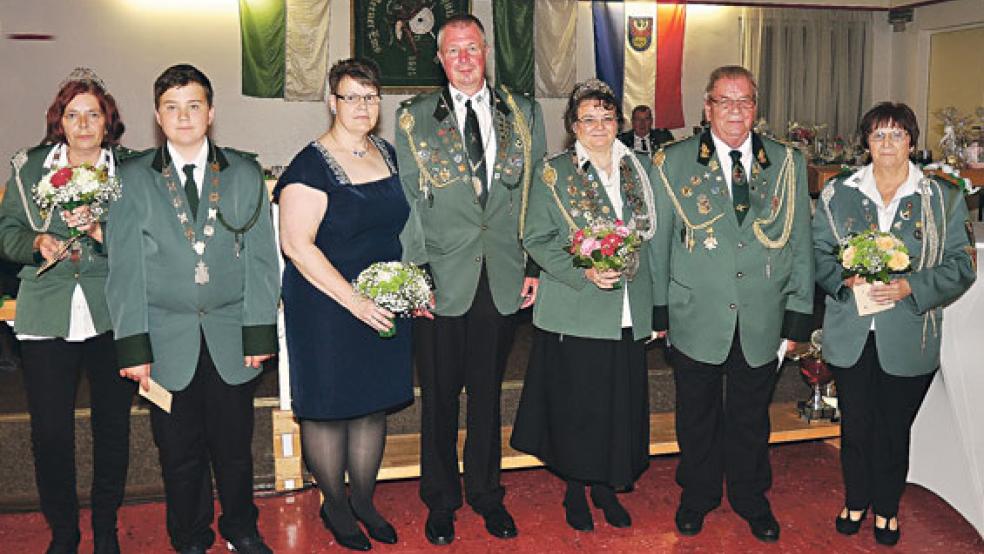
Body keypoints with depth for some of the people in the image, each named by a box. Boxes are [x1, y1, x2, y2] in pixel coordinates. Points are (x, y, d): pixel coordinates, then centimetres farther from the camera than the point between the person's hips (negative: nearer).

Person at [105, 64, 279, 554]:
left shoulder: (245, 174, 5)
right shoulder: (132, 178, 2)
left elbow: (261, 259, 3)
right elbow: (125, 269, -1)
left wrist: (259, 332, -3)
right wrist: (133, 345, -6)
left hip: (231, 340, 1)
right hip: (167, 343, 0)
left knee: (235, 446, 11)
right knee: (180, 453, 9)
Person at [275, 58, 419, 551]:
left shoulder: (388, 154, 8)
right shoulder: (312, 165, -13)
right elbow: (296, 244, -18)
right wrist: (354, 301, -21)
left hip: (384, 306, 6)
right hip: (326, 309, -6)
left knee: (374, 403, 14)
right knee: (329, 407, 5)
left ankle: (364, 501, 31)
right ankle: (334, 505, 25)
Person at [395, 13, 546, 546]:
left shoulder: (524, 113, 6)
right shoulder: (413, 117, 1)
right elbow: (407, 202, -2)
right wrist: (415, 273, -8)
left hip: (504, 280, 2)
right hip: (441, 279, -1)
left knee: (488, 391, 14)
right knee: (439, 395, 9)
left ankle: (486, 492, 31)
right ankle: (441, 499, 28)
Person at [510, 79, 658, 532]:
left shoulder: (640, 168, 10)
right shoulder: (553, 172, -1)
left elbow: (650, 235, 15)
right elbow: (537, 239, -4)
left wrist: (655, 304, 9)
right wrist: (584, 272, -17)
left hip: (629, 313, 4)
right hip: (574, 311, -3)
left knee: (620, 404, 9)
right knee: (576, 405, 3)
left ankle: (607, 486, 27)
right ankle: (575, 491, 23)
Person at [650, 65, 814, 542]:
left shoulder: (787, 164, 3)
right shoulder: (673, 163, -2)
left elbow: (800, 244, 5)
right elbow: (657, 243, 0)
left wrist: (797, 315, 2)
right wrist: (658, 310, -2)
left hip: (762, 323, 1)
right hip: (696, 320, -1)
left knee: (751, 419, 17)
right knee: (697, 418, 15)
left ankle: (751, 499, 38)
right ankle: (697, 497, 36)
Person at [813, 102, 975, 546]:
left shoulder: (943, 198, 0)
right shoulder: (837, 193, 4)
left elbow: (961, 264, -2)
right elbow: (818, 253, 5)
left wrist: (911, 286, -17)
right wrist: (846, 279, -15)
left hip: (908, 338, -1)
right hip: (850, 334, 1)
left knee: (895, 427, 10)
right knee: (855, 423, 12)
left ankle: (887, 507, 32)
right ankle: (856, 500, 34)